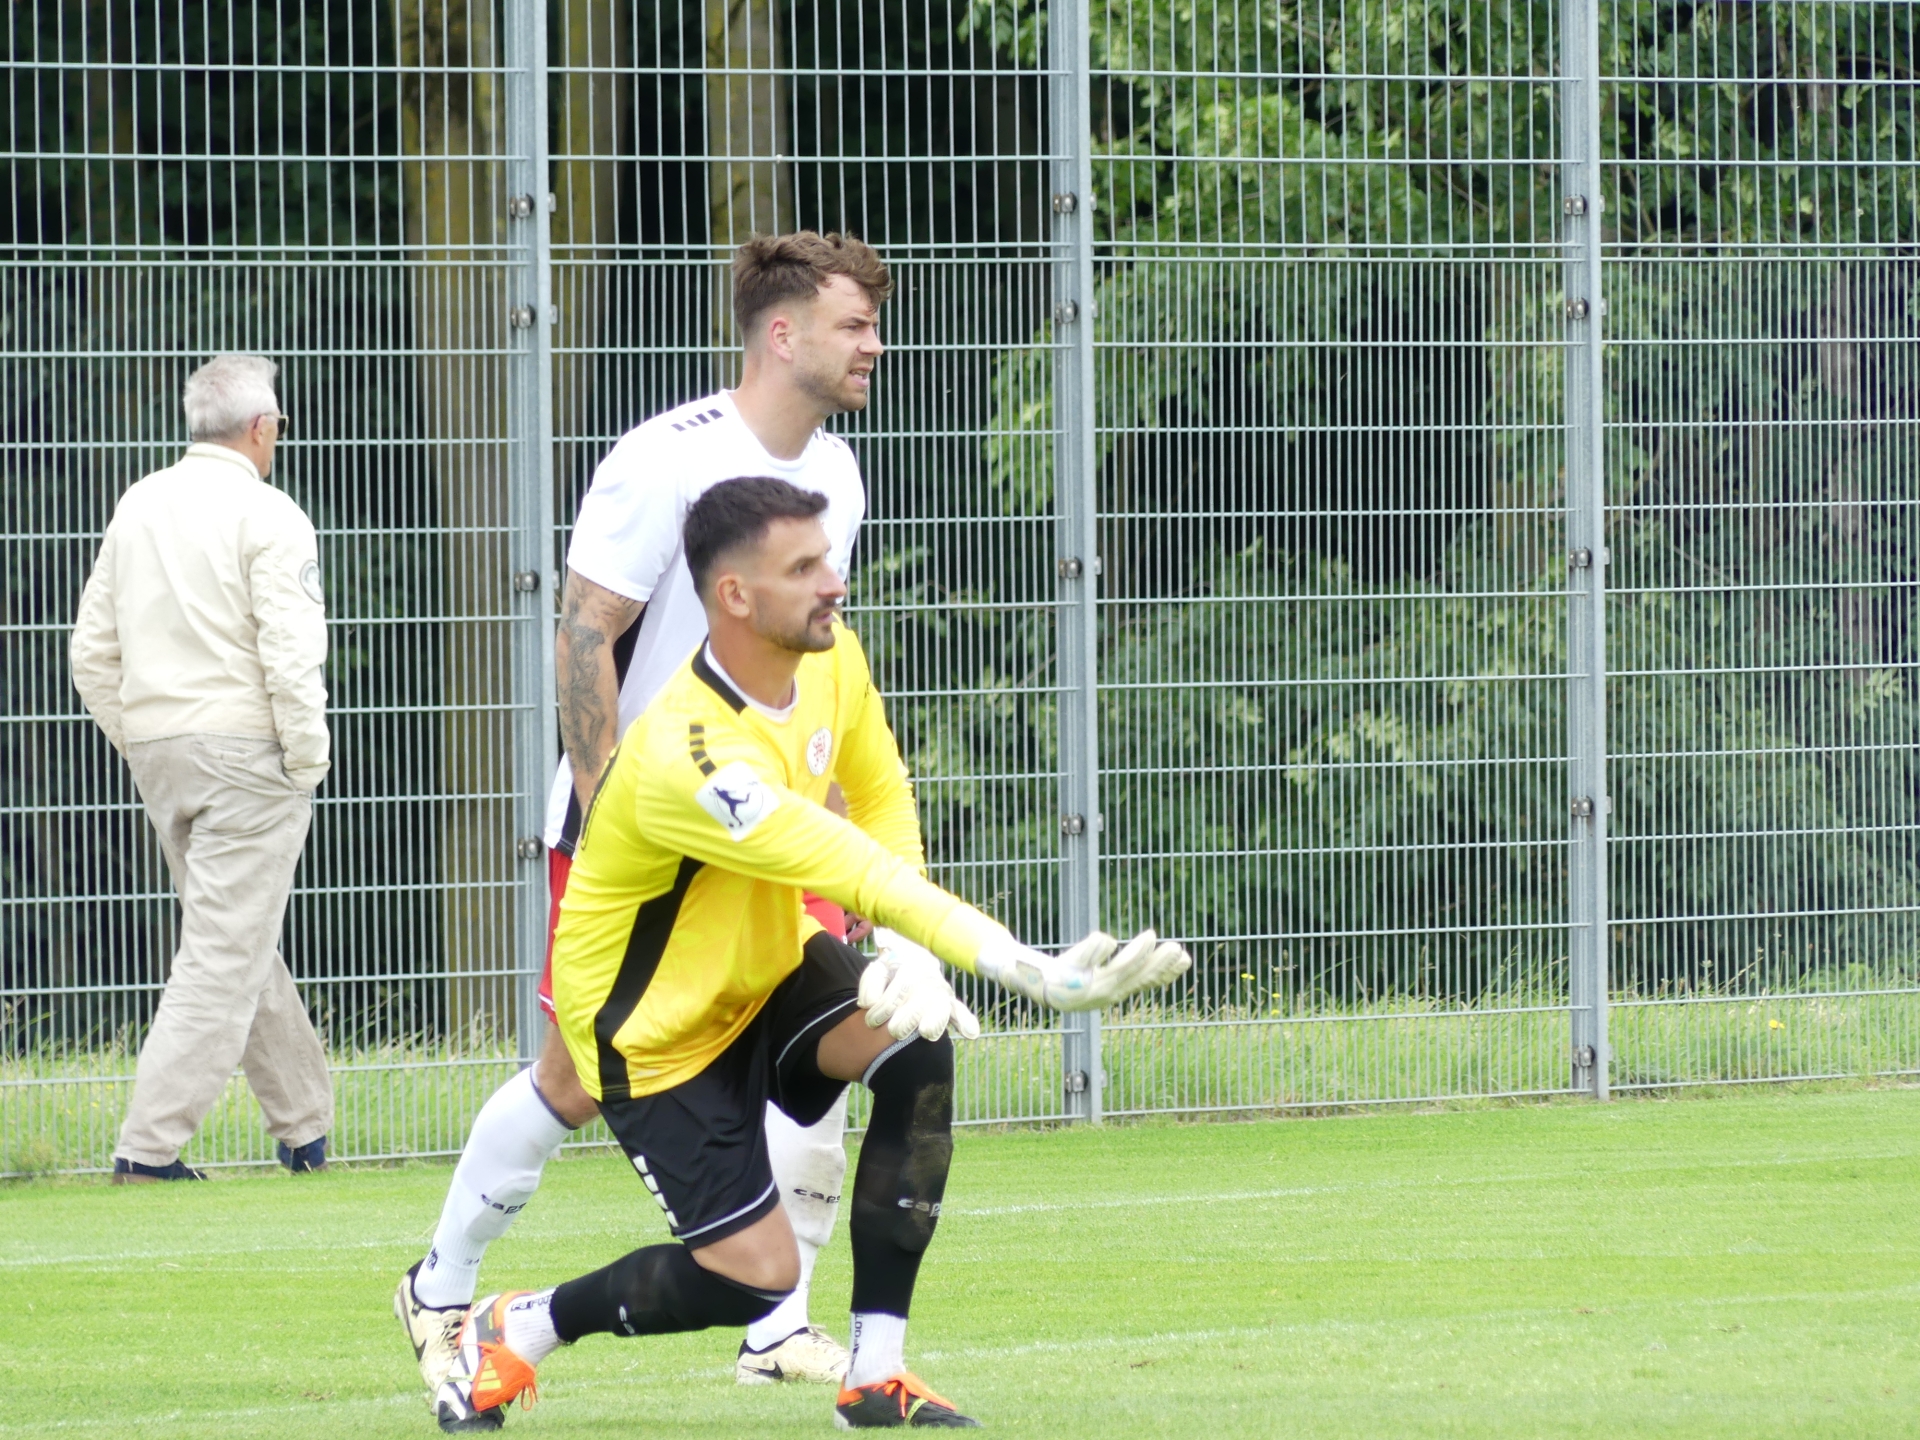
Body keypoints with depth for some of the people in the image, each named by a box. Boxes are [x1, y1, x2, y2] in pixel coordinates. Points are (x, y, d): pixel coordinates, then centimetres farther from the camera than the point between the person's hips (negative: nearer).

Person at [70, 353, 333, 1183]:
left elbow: (93, 649, 14)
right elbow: (290, 654, -17)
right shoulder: (266, 516, -10)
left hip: (159, 755, 7)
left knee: (248, 953, 17)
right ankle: (150, 1145, -12)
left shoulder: (139, 507, 10)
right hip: (244, 744, -7)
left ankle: (305, 1128, 24)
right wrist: (306, 761, -7)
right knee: (224, 957, -6)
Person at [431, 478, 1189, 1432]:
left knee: (917, 1046, -23)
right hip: (653, 1027, -7)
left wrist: (914, 955, -10)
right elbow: (858, 875, -41)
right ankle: (514, 1331, 14)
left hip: (768, 973, 7)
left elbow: (882, 799, 7)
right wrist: (1032, 973, -45)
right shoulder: (688, 761, -37)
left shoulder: (832, 659, -10)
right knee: (753, 1277, -13)